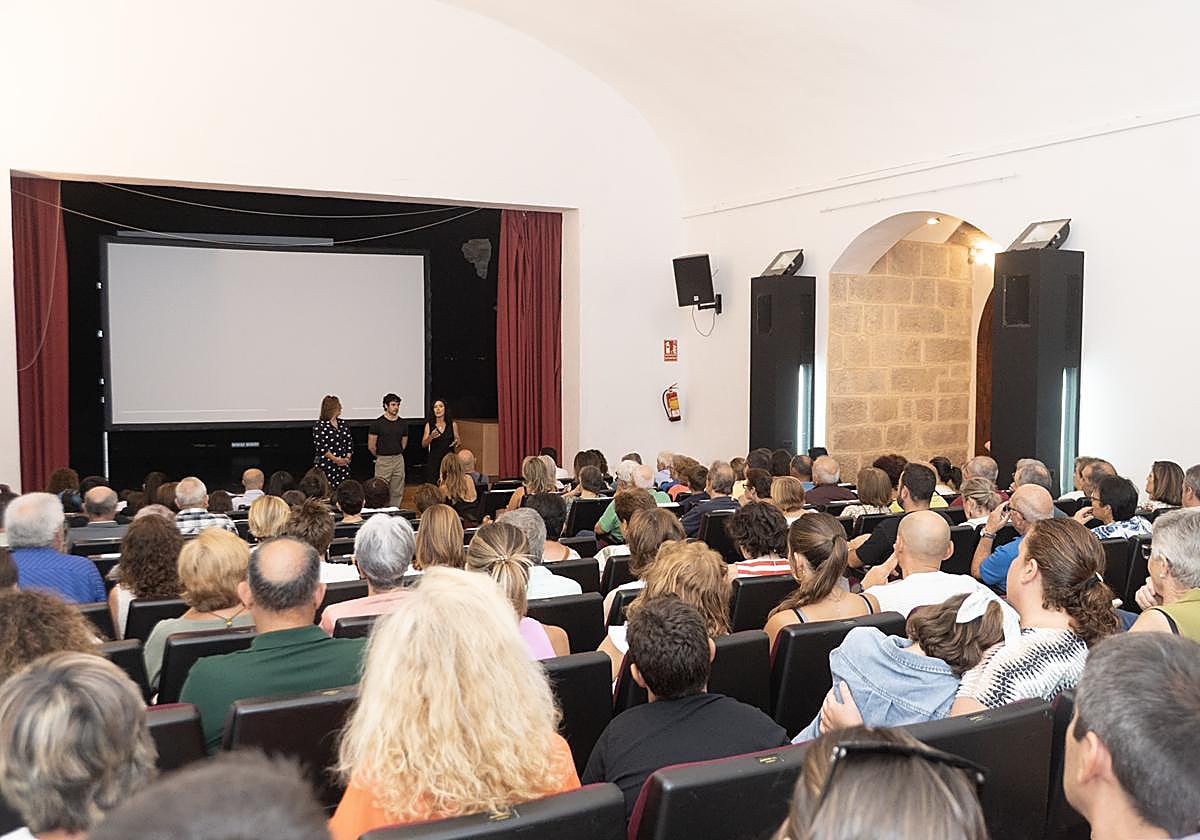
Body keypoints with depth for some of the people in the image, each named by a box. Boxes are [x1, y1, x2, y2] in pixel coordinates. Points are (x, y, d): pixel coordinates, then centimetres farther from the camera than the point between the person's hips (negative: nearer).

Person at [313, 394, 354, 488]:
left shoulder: (341, 423, 14)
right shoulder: (319, 425, -6)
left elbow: (350, 441, 13)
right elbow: (320, 447, -12)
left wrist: (347, 457, -2)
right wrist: (335, 459, -14)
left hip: (343, 466, 6)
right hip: (325, 466, -6)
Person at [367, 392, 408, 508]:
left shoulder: (402, 424, 7)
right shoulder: (377, 423, -7)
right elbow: (371, 446, -3)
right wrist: (380, 456, 8)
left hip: (398, 460, 4)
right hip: (383, 461, -4)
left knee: (397, 493, 6)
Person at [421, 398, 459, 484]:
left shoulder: (452, 424, 3)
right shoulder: (429, 425, 3)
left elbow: (457, 440, 13)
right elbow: (423, 444, 2)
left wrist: (456, 443, -10)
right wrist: (431, 437, -17)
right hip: (433, 460, 0)